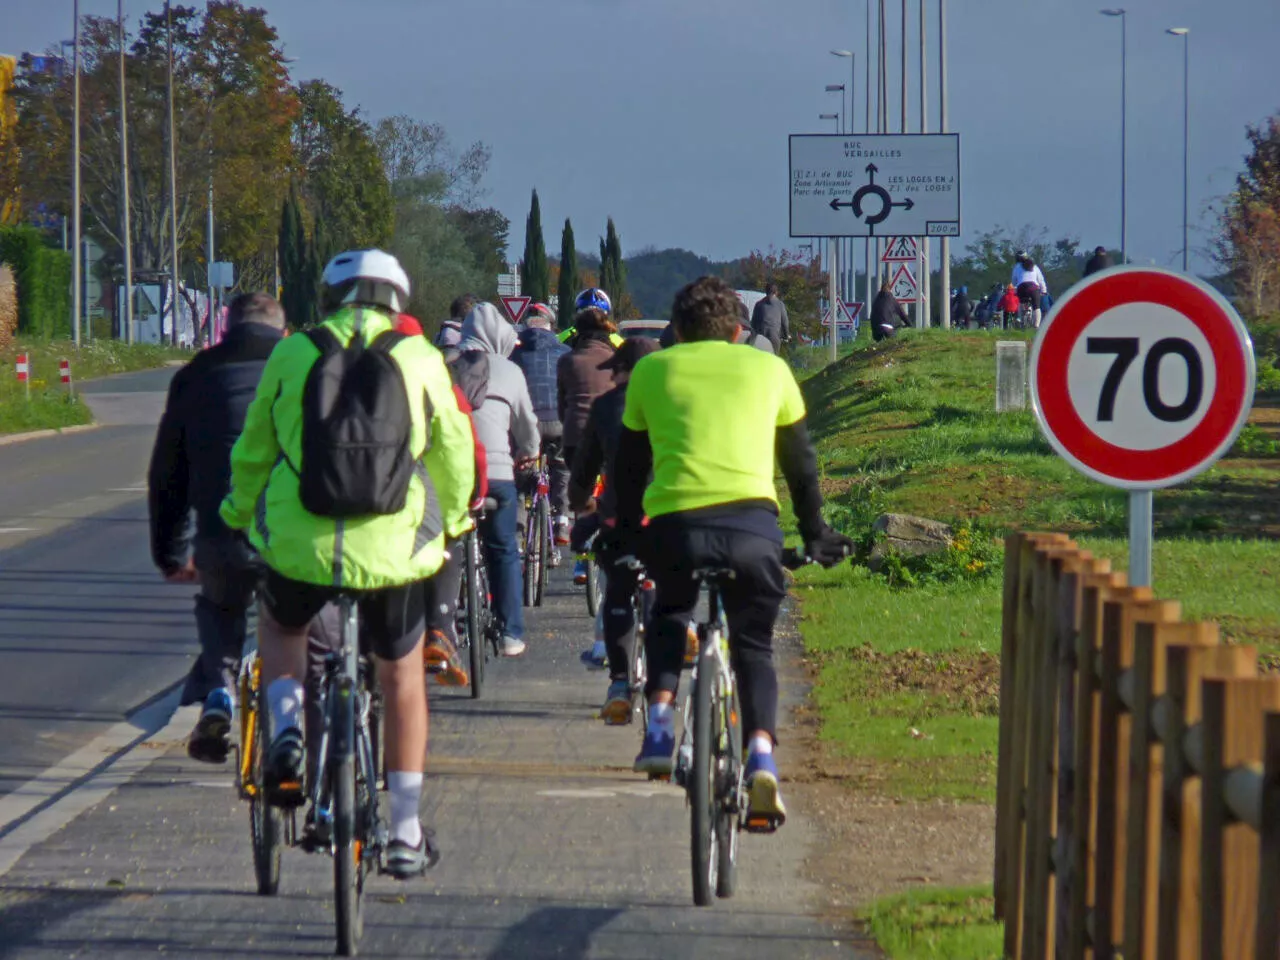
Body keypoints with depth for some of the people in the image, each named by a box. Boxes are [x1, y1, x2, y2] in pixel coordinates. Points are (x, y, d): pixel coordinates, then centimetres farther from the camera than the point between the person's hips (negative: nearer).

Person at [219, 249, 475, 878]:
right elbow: (452, 452, 7)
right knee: (402, 675, 18)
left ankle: (286, 728, 4)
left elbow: (252, 455, 10)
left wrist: (240, 518, 29)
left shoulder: (292, 356, 2)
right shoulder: (419, 360, 0)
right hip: (392, 551, 0)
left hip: (299, 544, 0)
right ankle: (405, 833, 19)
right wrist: (451, 519, 26)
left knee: (280, 630, 31)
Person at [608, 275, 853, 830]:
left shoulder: (651, 370, 20)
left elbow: (629, 465, 26)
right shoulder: (768, 368, 20)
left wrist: (624, 534, 37)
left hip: (673, 522, 0)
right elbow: (800, 461, 26)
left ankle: (659, 725, 10)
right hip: (752, 524, 0)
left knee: (668, 618, 30)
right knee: (753, 645, 16)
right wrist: (816, 534, 37)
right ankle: (761, 754, -7)